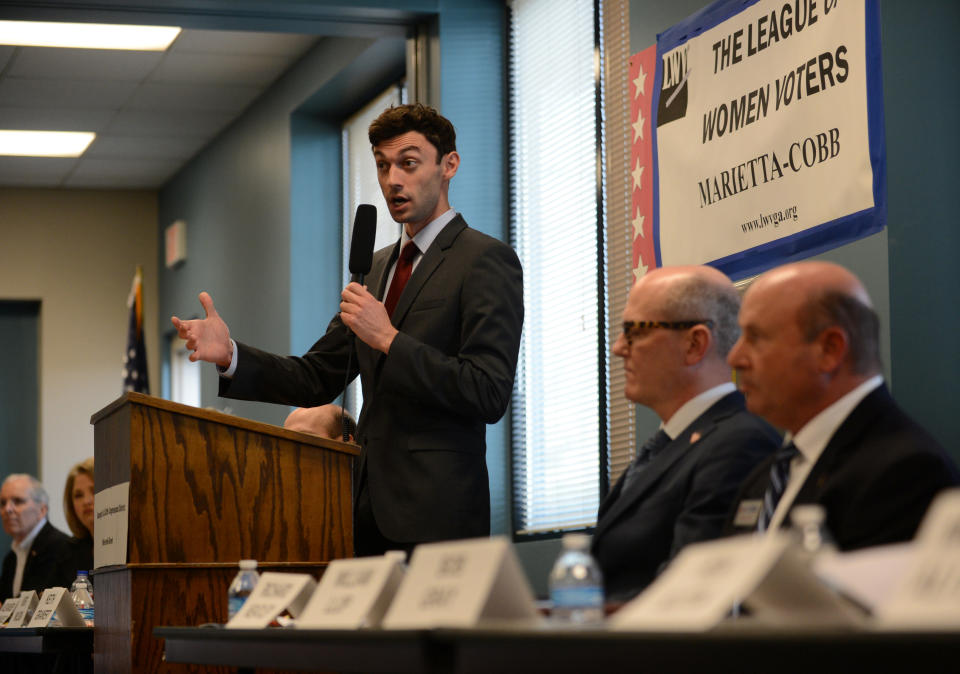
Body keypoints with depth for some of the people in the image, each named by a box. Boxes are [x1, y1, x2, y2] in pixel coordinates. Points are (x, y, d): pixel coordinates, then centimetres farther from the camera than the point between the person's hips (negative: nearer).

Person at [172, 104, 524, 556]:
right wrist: (230, 354, 1)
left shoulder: (487, 260, -5)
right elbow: (317, 379, 17)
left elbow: (490, 394, -15)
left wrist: (389, 339, -17)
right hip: (372, 510, 7)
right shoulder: (379, 267, 20)